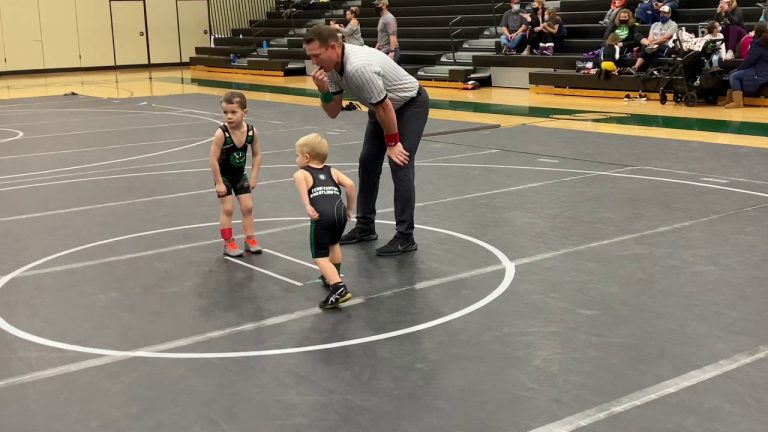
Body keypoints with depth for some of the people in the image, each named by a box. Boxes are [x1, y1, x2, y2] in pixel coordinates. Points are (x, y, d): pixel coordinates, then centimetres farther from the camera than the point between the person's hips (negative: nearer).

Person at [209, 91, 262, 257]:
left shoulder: (252, 132, -18)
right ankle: (228, 243, 10)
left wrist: (253, 177, -4)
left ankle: (250, 239, 21)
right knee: (227, 209, -1)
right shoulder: (221, 133, -29)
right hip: (224, 175, -4)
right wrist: (219, 183, -20)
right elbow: (213, 159, -24)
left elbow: (256, 155, -3)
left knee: (247, 206, 7)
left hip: (240, 175, 4)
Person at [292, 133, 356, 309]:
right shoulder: (332, 171, 27)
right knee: (334, 244, 33)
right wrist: (350, 208, 22)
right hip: (339, 211, 5)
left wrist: (307, 206, -15)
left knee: (320, 257, 2)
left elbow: (299, 178, -11)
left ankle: (339, 288, -16)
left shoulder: (302, 173, 15)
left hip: (322, 216, -5)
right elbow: (350, 184, 11)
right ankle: (333, 278, 49)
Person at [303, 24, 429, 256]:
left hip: (411, 104, -9)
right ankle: (365, 226, 19)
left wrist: (392, 143, -17)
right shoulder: (332, 66, -9)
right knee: (368, 163, 7)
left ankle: (405, 237, -9)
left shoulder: (358, 67, -37)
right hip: (383, 107, 9)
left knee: (400, 166, -15)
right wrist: (324, 90, -22)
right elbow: (333, 112, -2)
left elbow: (385, 107, -29)